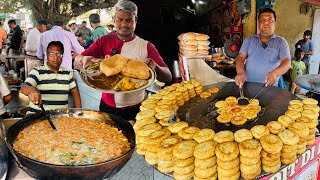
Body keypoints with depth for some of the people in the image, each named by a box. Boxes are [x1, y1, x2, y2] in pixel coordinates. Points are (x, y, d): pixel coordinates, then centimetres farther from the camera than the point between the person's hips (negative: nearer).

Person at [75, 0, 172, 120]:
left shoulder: (146, 46, -6)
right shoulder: (104, 41, -1)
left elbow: (168, 78, -11)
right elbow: (77, 61, -5)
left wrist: (155, 68, -32)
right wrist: (84, 59, -29)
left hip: (135, 108, -1)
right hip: (107, 105, 2)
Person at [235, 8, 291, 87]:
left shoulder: (281, 41, 6)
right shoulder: (249, 39, 12)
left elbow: (286, 62, -6)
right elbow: (240, 57, 2)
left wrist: (275, 73, -28)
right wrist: (240, 72, -20)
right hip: (247, 84, 1)